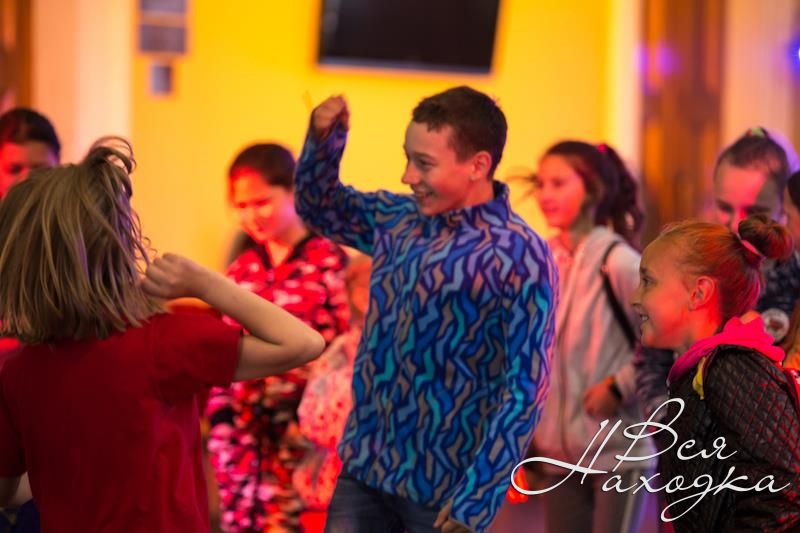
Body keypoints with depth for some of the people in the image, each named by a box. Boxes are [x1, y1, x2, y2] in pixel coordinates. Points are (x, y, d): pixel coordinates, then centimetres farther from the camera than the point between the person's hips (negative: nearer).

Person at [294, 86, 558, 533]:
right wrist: (324, 139, 1)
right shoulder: (400, 219, 5)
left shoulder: (519, 258, -15)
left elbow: (524, 390, -16)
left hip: (443, 488, -6)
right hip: (364, 468, 6)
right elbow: (321, 207, 22)